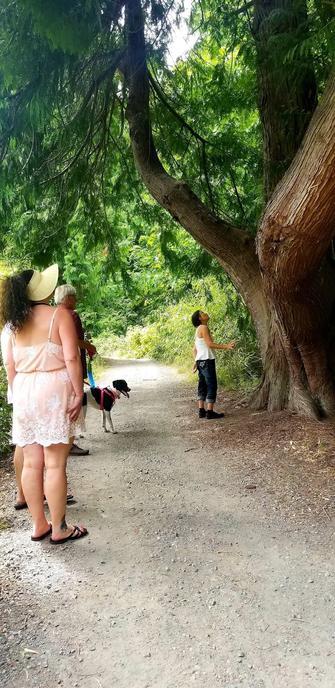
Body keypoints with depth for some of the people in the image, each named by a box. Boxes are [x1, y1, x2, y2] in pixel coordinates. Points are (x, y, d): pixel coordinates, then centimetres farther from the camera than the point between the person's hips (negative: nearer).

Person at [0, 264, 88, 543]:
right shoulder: (59, 315, -7)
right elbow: (71, 358, -15)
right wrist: (79, 394, -10)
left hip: (24, 393, 6)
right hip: (54, 392, -6)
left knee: (31, 463, 11)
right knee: (55, 464, 1)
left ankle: (39, 525, 22)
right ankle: (59, 529, 11)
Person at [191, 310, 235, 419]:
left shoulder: (198, 330, 19)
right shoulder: (203, 327, -10)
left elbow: (194, 349, 19)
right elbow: (210, 344, -18)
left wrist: (196, 362, 20)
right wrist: (225, 346, -20)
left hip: (200, 361, 10)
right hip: (207, 360, -9)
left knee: (202, 386, 9)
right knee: (212, 386, -8)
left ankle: (201, 411, 10)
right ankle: (210, 412, -9)